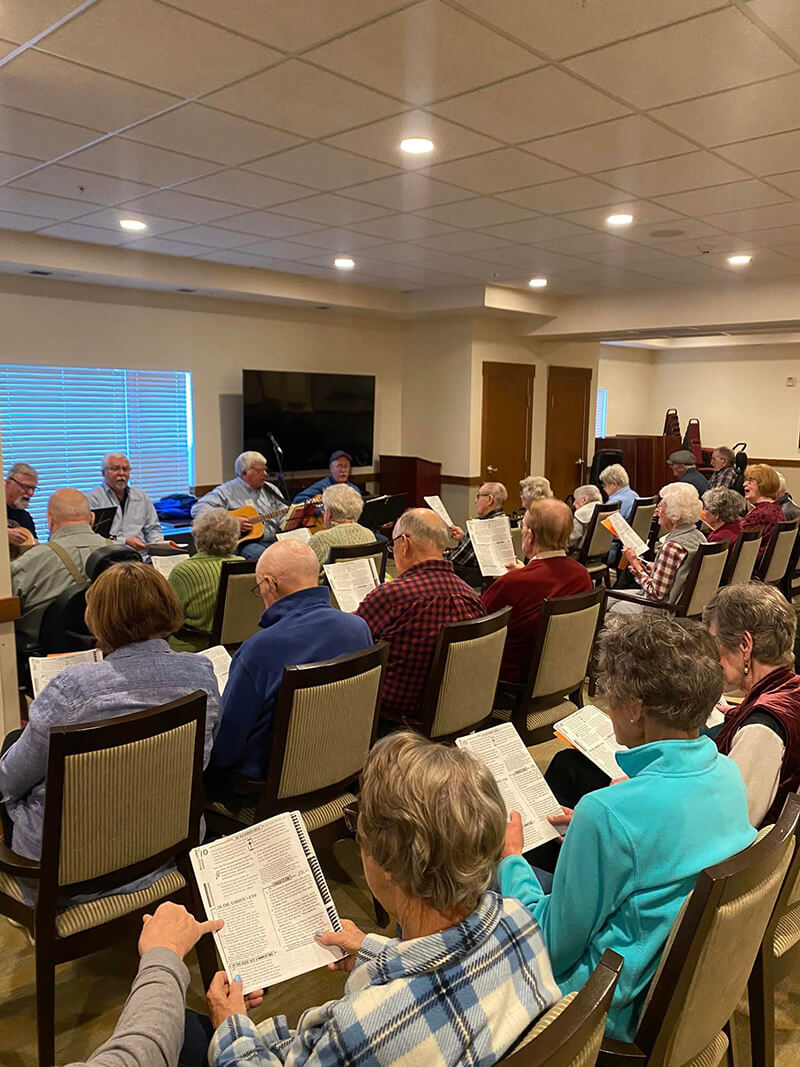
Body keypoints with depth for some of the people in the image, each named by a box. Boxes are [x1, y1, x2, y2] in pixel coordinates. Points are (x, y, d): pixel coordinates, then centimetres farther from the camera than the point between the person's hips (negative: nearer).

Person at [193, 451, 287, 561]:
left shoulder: (270, 489, 19)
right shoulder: (227, 491, 1)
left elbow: (283, 516, 19)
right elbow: (198, 510, -9)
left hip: (274, 540, 5)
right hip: (242, 543, -5)